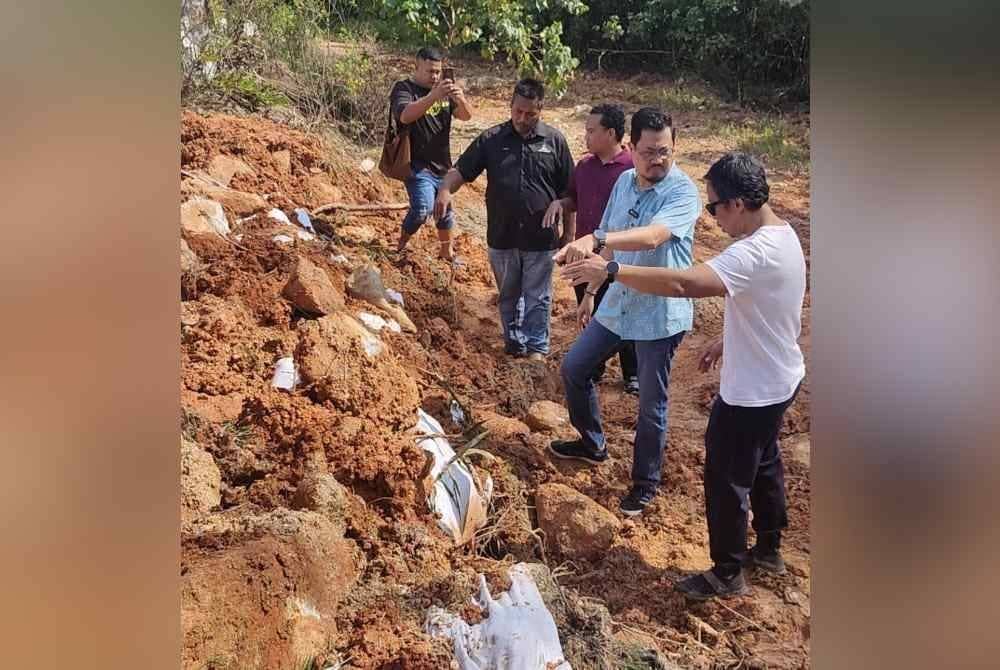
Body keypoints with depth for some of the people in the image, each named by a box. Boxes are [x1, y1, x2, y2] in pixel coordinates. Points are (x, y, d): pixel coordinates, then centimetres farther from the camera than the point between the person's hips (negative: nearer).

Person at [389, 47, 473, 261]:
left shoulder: (444, 88, 7)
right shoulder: (403, 89, -11)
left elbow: (466, 115, -4)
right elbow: (405, 116, -31)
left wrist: (460, 99, -27)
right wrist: (433, 96, -44)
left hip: (442, 165, 7)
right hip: (417, 165, -6)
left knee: (445, 210, 18)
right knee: (423, 208, -24)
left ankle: (446, 250, 42)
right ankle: (402, 244, 3)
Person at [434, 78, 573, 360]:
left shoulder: (554, 141, -2)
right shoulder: (491, 139, -1)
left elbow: (567, 192, 2)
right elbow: (460, 170, -3)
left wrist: (568, 232, 2)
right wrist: (445, 190, -25)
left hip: (540, 238, -2)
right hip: (502, 236, 2)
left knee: (537, 297, 7)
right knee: (508, 295, 16)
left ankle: (536, 347, 20)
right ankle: (513, 343, 33)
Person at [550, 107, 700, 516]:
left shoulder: (683, 192, -20)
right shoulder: (624, 182, 1)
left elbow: (650, 237, -39)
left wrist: (595, 239, -53)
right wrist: (592, 287, 14)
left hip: (660, 313, -7)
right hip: (617, 302, 7)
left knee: (651, 404, 6)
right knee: (574, 367, 18)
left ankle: (645, 483, 28)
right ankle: (592, 443, 40)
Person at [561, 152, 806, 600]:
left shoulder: (755, 253, -32)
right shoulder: (782, 236, 1)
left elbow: (683, 283, -45)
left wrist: (610, 270, -40)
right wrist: (726, 342, 16)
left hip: (752, 392, -10)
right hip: (777, 380, 10)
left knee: (726, 480, 7)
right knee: (763, 465, 26)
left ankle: (727, 574, 25)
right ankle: (768, 550, 45)